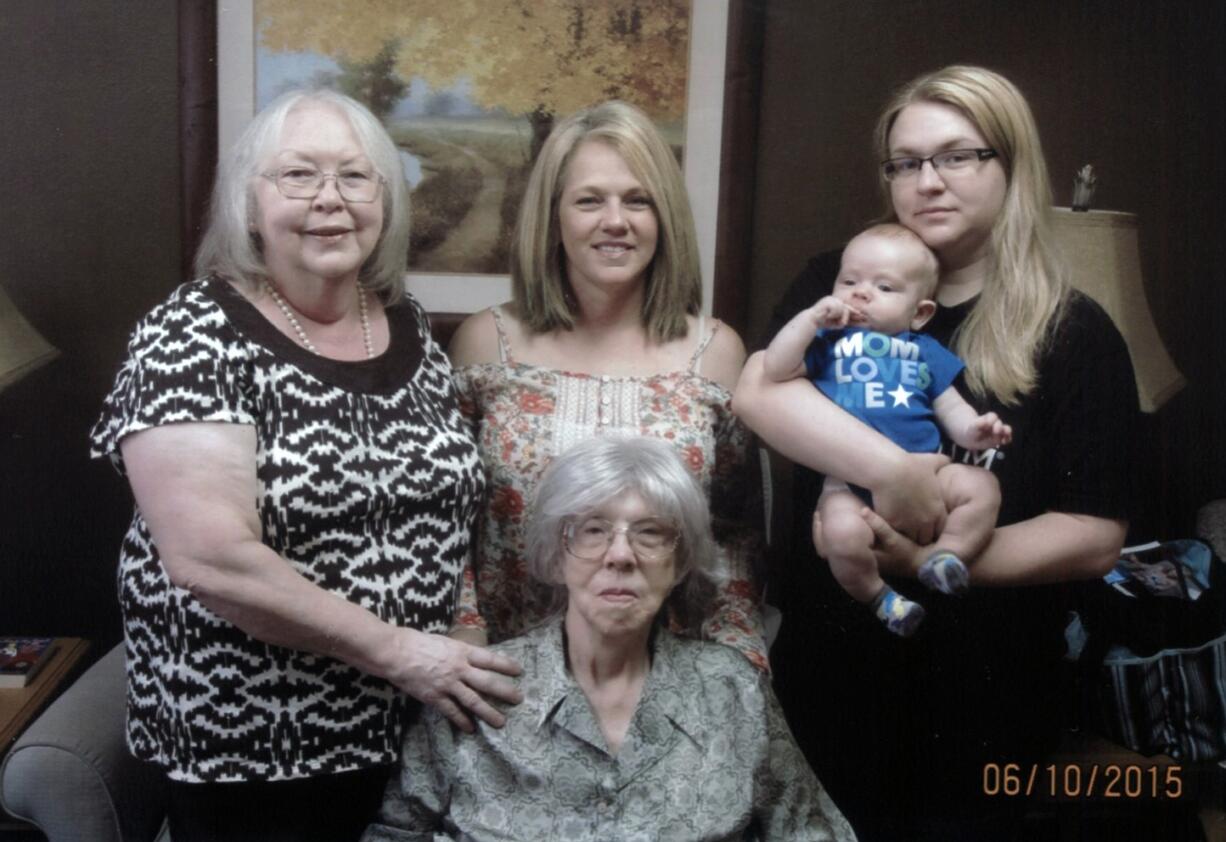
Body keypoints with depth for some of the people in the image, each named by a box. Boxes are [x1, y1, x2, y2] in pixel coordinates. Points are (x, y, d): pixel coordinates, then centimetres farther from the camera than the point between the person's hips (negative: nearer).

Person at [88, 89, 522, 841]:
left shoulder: (409, 327, 3)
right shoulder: (193, 339, -14)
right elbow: (211, 559, -23)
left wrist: (464, 660, 0)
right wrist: (394, 652, -19)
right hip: (248, 748, -5)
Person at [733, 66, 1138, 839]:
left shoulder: (1075, 334, -6)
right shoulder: (842, 285, 1)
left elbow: (1095, 537, -10)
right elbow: (758, 389, -18)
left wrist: (928, 560, -20)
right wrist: (891, 470, -30)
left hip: (981, 695, -2)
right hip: (824, 667, 2)